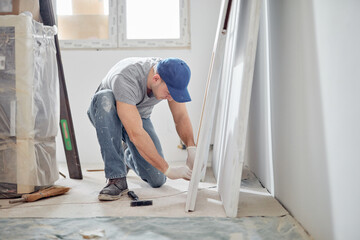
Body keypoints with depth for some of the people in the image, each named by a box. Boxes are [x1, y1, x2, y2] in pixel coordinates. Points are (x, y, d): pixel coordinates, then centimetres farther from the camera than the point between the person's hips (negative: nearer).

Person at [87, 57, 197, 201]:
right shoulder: (125, 79, -40)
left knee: (157, 180, -14)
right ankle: (117, 178, -34)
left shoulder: (171, 78, -22)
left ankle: (128, 155, 22)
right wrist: (168, 170, -43)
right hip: (105, 114, -3)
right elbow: (136, 134, -43)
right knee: (104, 98, -42)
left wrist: (192, 149, -33)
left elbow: (181, 117, -15)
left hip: (140, 116, 4)